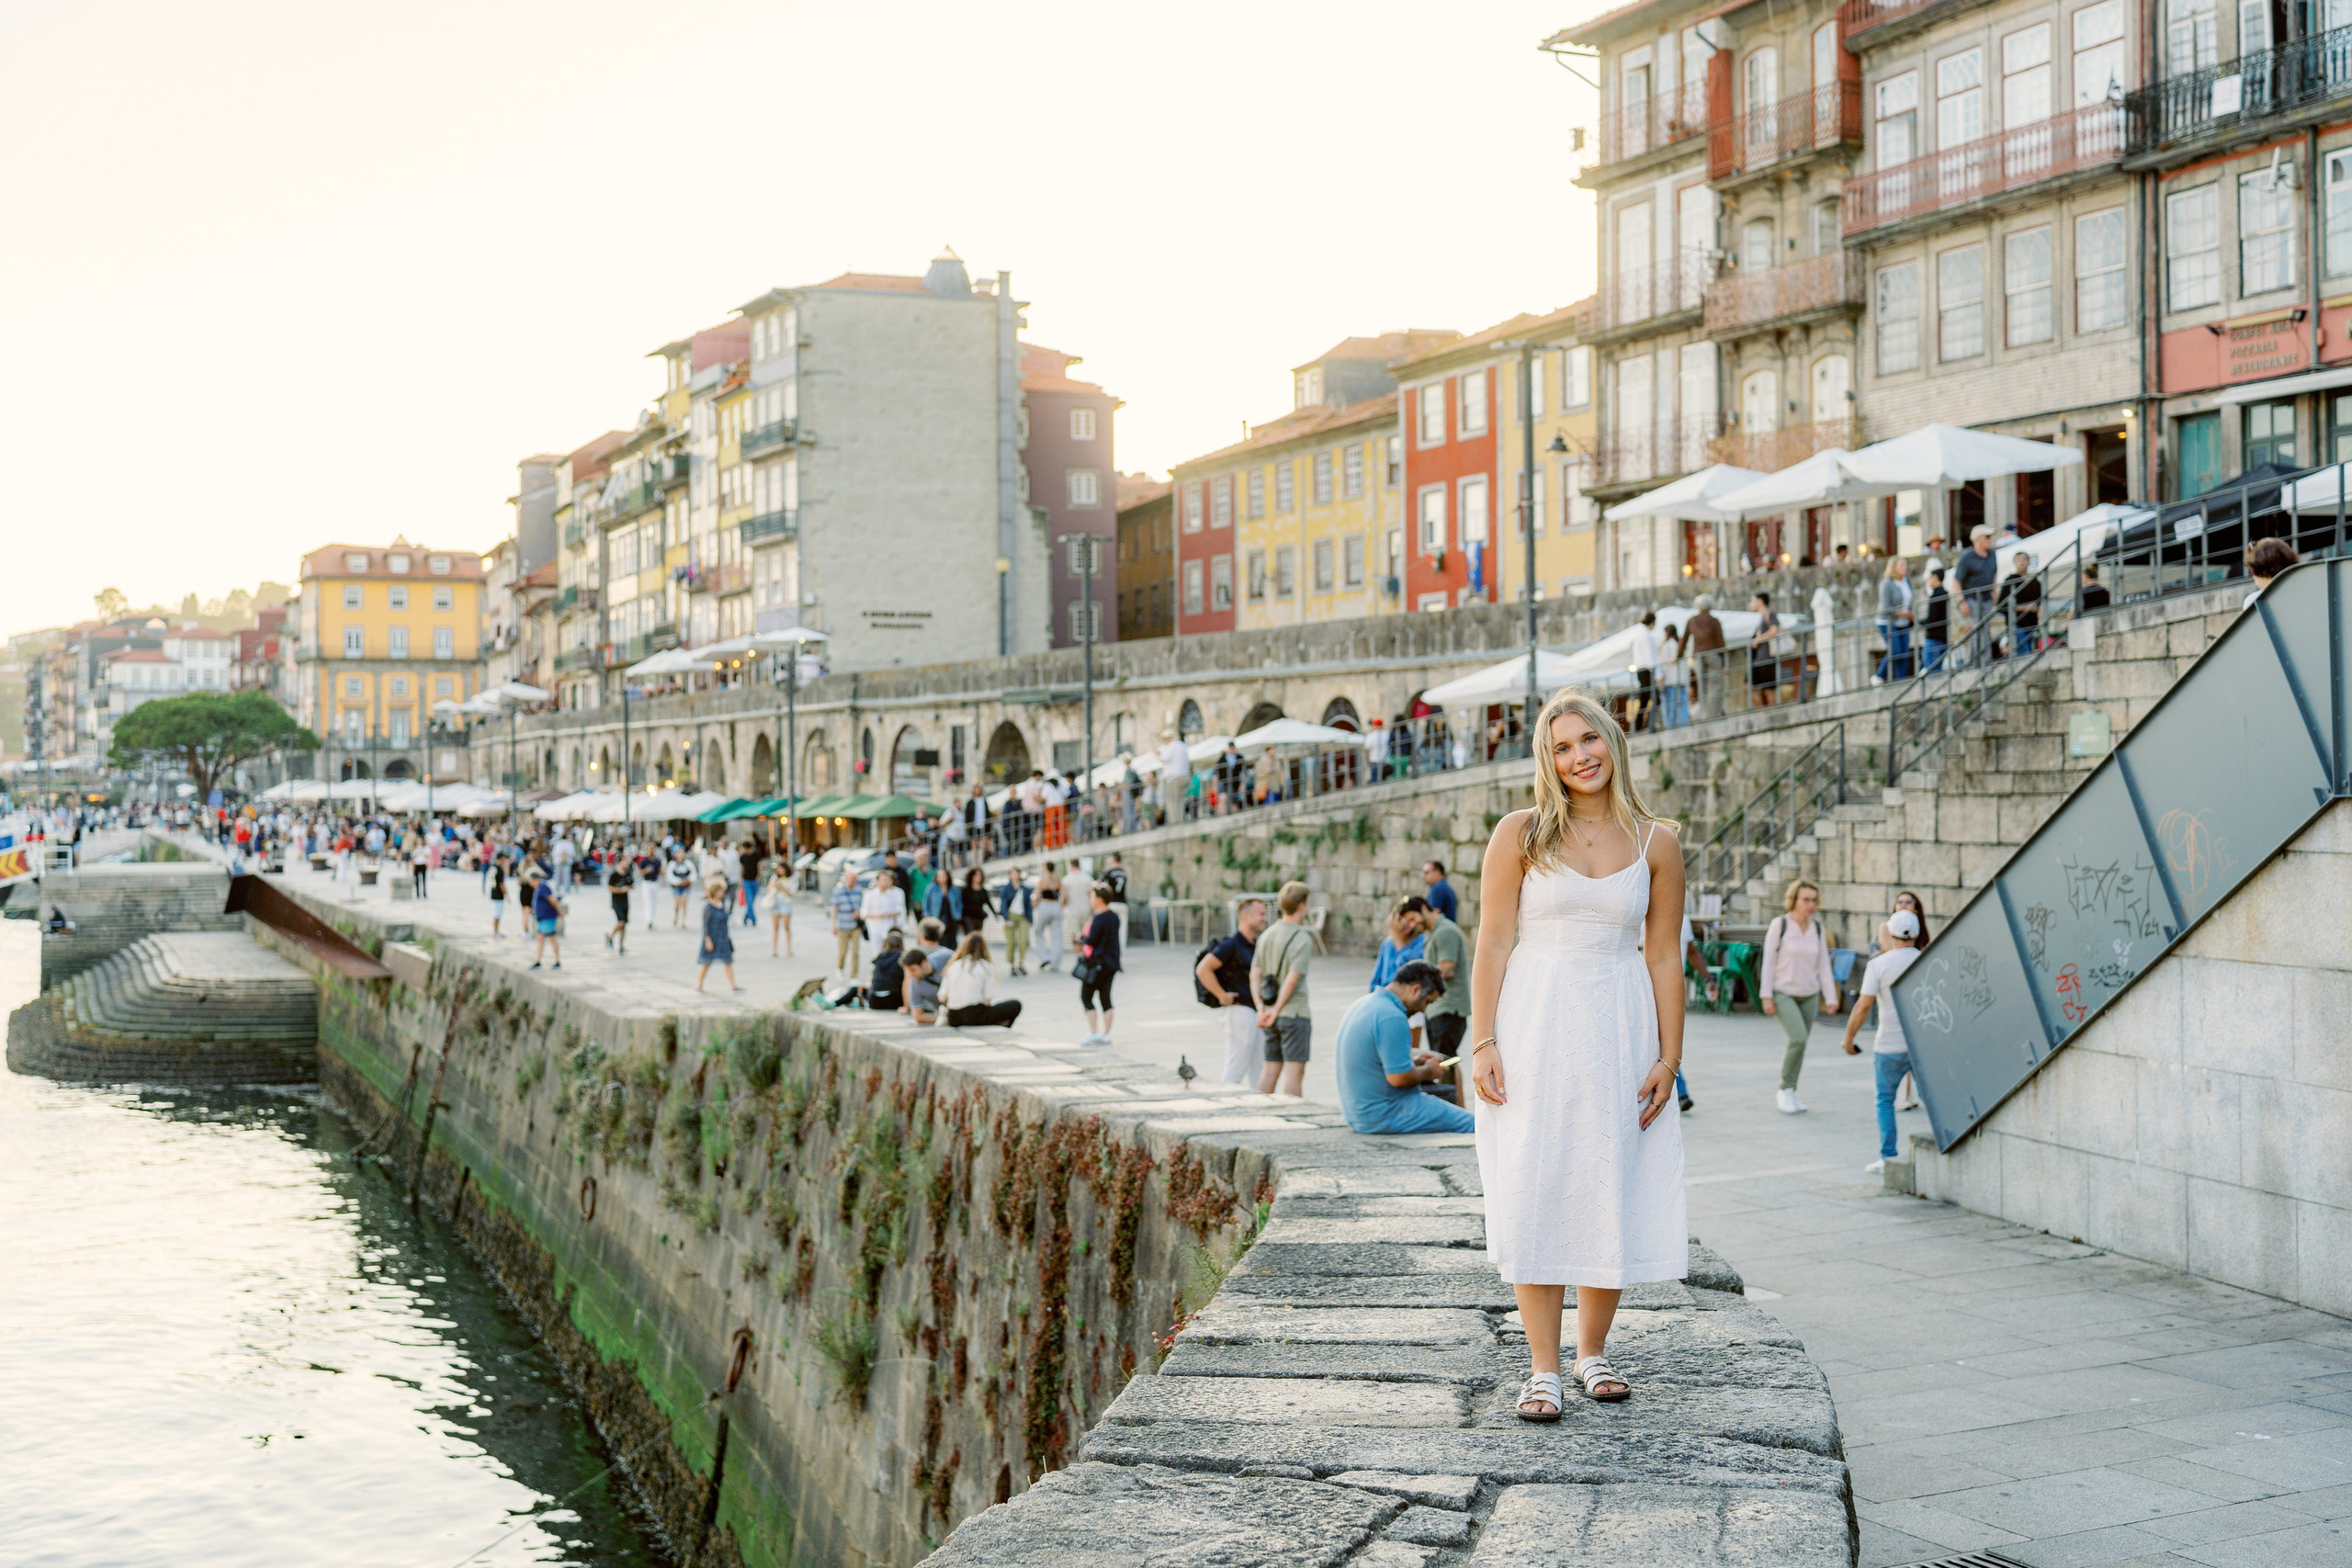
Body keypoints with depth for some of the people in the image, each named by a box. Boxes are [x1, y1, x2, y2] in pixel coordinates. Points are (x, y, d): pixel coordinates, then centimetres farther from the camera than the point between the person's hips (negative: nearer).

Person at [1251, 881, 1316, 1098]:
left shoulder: (1267, 935, 7)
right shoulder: (1302, 940, -13)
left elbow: (1255, 974, 4)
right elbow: (1292, 979, -18)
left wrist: (1261, 1007, 0)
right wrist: (1276, 1011, -13)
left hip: (1270, 1015, 7)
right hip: (1295, 1013, -7)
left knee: (1270, 1068, 12)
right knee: (1294, 1070, -3)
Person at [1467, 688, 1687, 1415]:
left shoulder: (1656, 842, 4)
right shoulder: (1520, 834, 0)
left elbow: (1663, 958, 5)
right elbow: (1493, 944, -2)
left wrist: (1668, 1056, 0)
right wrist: (1483, 1044, -9)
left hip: (1618, 1029, 2)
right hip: (1534, 1027, -1)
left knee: (1612, 1189, 6)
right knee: (1535, 1191, -2)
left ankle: (1593, 1347, 24)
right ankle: (1543, 1367, 5)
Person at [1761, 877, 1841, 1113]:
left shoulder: (1818, 929, 5)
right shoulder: (1780, 924, -8)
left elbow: (1823, 965, 8)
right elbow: (1769, 961, -7)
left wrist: (1831, 998, 4)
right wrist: (1767, 996, -10)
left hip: (1809, 995, 5)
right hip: (1783, 993, -5)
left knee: (1800, 1044, 5)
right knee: (1798, 1038, -20)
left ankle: (1789, 1094, 19)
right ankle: (1785, 1090, -5)